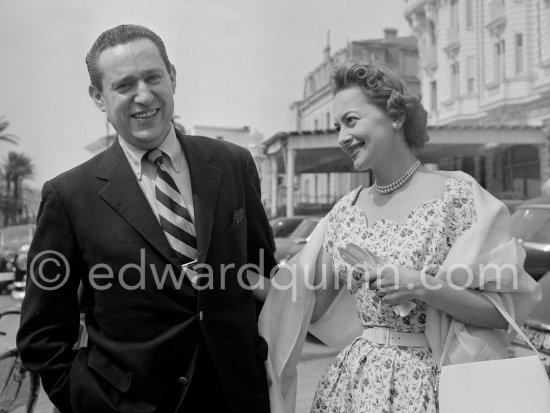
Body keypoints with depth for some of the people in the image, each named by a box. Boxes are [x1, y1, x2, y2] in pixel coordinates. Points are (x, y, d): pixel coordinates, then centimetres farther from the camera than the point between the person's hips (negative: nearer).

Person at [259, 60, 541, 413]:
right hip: (353, 381, 5)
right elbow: (311, 308, 9)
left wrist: (421, 286, -20)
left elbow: (506, 308, -10)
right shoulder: (346, 210, 4)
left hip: (428, 383, -4)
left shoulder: (456, 194, -11)